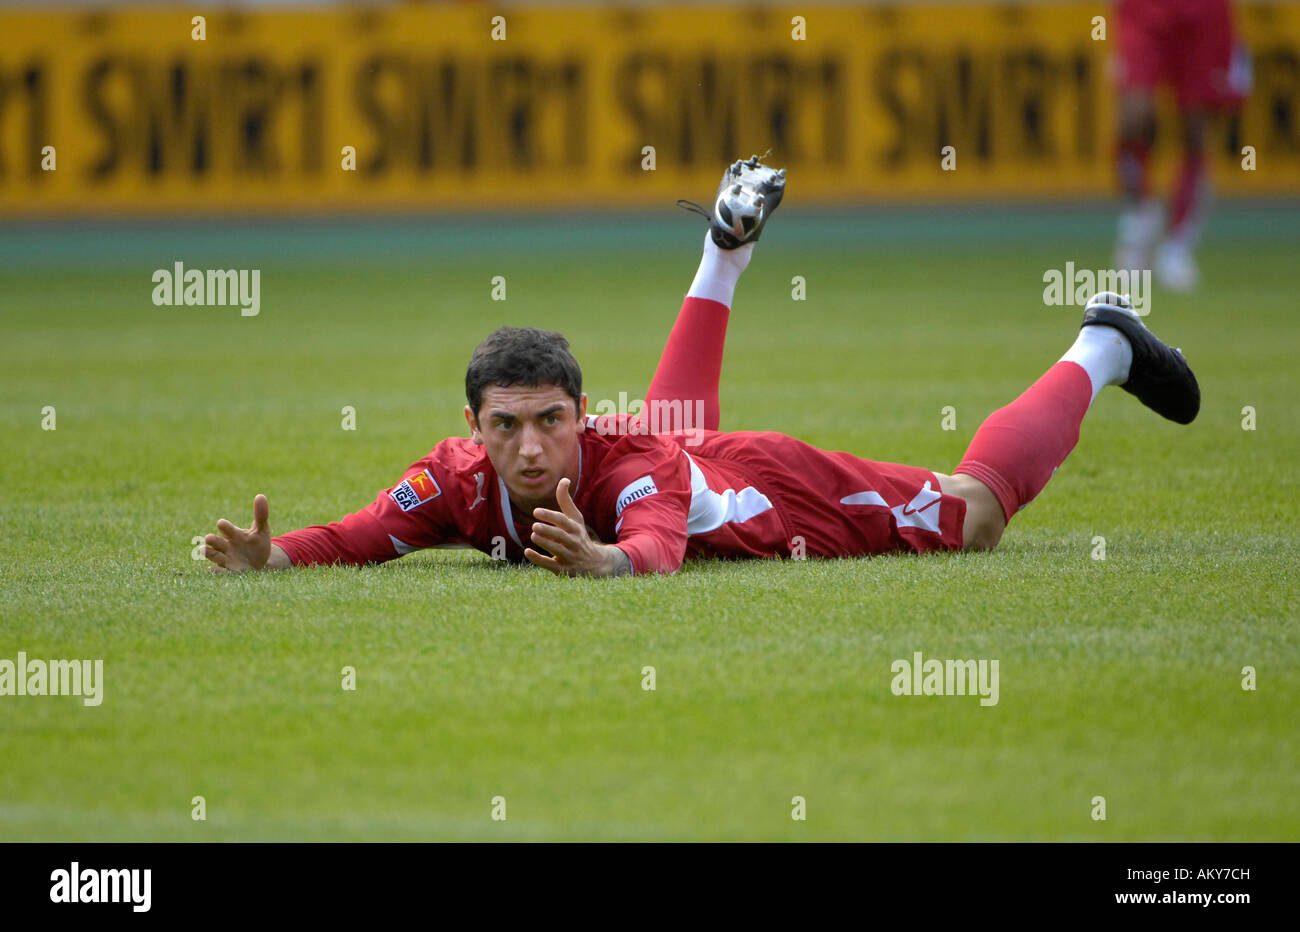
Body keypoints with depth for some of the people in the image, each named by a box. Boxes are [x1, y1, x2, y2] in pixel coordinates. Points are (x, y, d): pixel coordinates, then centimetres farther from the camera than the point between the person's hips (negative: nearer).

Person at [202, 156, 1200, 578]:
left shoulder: (625, 465, -46)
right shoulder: (459, 479, -35)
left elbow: (662, 547, -65)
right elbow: (361, 537, -34)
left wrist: (607, 561, -88)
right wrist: (275, 556, -56)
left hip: (775, 490, -7)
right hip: (684, 452, 7)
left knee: (973, 514, 6)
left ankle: (1102, 348, 28)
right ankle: (728, 245, 65)